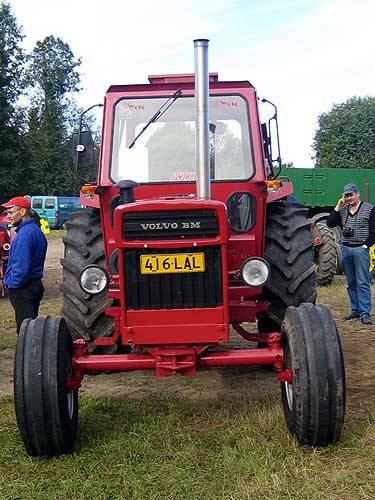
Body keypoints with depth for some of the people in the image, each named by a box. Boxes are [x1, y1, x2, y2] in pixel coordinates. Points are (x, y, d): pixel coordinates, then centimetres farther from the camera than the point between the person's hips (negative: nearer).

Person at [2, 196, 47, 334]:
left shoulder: (24, 234, -21)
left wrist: (12, 282, -11)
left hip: (22, 288, -9)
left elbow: (21, 266, -26)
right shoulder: (36, 230, 9)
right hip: (35, 284, 9)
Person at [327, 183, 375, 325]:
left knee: (363, 283, -7)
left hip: (360, 249, -5)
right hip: (345, 249, 5)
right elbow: (330, 223, 2)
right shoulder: (342, 210, 12)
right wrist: (338, 206, -3)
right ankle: (356, 310, 17)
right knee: (351, 283, 9)